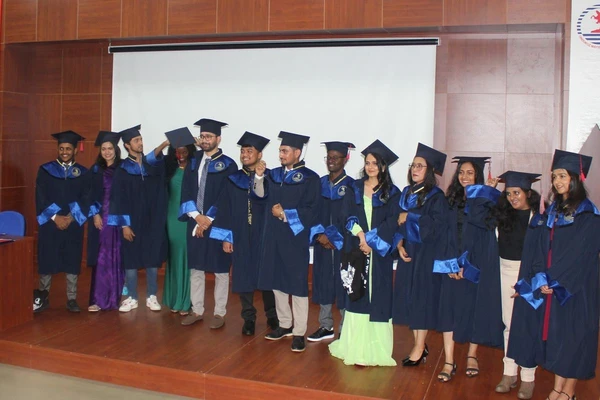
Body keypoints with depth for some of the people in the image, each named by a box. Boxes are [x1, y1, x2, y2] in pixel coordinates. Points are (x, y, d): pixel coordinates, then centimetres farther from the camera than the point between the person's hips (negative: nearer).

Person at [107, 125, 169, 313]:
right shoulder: (122, 170, 0)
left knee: (152, 260, 6)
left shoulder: (152, 164, 6)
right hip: (132, 222, -2)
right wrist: (124, 225, -10)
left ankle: (151, 297, 17)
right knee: (130, 260, 5)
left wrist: (163, 145, -40)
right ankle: (132, 298, 16)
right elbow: (119, 200, -3)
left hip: (152, 221, 2)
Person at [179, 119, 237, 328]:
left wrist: (209, 220, -13)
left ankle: (219, 313, 14)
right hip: (195, 222, 4)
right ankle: (197, 310, 21)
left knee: (220, 269, 4)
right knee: (195, 267, 9)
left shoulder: (228, 165, -5)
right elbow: (186, 191, 4)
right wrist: (197, 216, -10)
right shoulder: (193, 162, 9)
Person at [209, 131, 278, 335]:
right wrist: (225, 236, 0)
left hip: (263, 234, -2)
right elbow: (225, 210, 5)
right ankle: (249, 318, 17)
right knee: (244, 275, 5)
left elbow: (265, 199, -20)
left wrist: (259, 177, -28)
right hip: (240, 235, 2)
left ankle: (272, 315, 21)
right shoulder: (233, 179, 6)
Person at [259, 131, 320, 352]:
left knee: (297, 284, 0)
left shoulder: (309, 178, -6)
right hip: (274, 237, 6)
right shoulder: (274, 174, 11)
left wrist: (286, 214, -13)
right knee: (277, 282, 12)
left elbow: (311, 211, -10)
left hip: (295, 238, -6)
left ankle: (299, 333, 8)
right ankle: (285, 325, 27)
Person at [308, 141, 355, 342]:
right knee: (322, 282, 9)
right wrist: (319, 235, -7)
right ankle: (326, 326, 21)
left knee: (342, 285, 0)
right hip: (322, 243, 5)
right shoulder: (320, 183, 8)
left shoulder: (351, 186, -5)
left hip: (343, 244, -4)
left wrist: (334, 238, -13)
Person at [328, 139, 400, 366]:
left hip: (379, 252, -2)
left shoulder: (392, 193, 3)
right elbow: (348, 215, 0)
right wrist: (360, 234, -16)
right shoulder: (355, 189, 10)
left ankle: (375, 347, 5)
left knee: (377, 295, -1)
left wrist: (370, 239, -14)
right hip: (356, 249, 2)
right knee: (357, 295, 3)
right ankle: (355, 346, 10)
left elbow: (391, 223, -5)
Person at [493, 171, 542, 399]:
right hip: (507, 271, 5)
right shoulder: (504, 214, 6)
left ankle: (528, 378, 11)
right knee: (509, 324, 11)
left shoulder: (539, 215, -8)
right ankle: (509, 372, 20)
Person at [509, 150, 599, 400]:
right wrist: (540, 280, -7)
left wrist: (554, 281, -16)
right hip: (551, 286, 6)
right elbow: (542, 249, 5)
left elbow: (580, 255, -15)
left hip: (577, 288, -6)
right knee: (554, 333, 9)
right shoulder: (552, 212, 9)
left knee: (574, 334, 2)